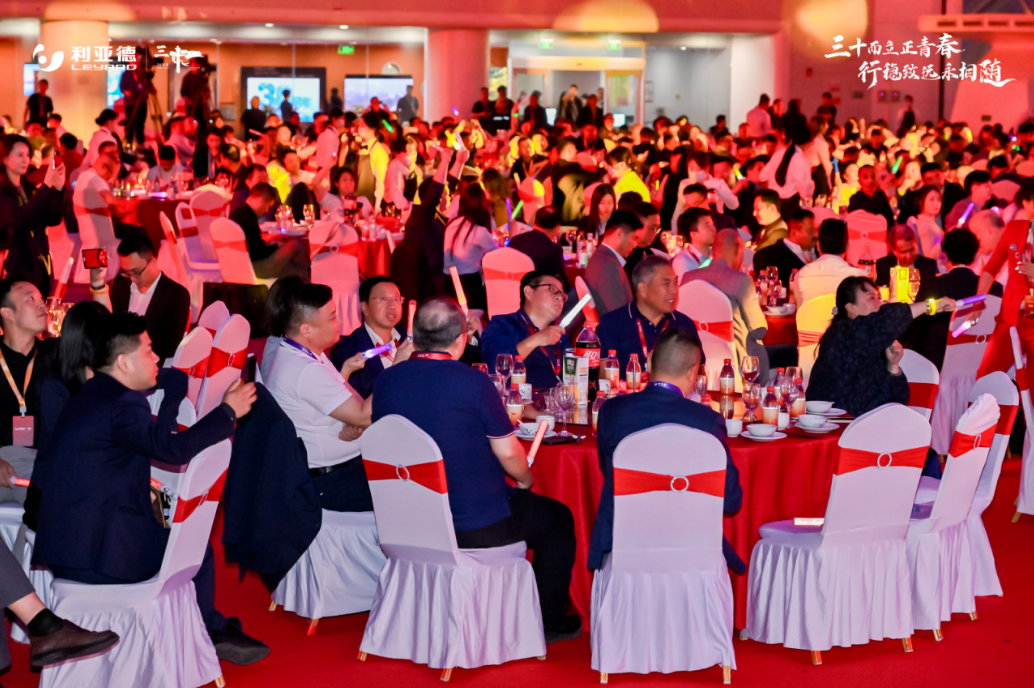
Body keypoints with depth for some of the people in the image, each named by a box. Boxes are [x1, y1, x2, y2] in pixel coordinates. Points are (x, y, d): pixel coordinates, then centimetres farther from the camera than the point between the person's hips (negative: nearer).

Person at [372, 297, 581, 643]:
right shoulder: (474, 382, -18)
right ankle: (549, 622, 26)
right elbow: (508, 452, -13)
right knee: (559, 519, 20)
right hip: (476, 528, -6)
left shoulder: (386, 380, -3)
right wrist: (526, 480, 10)